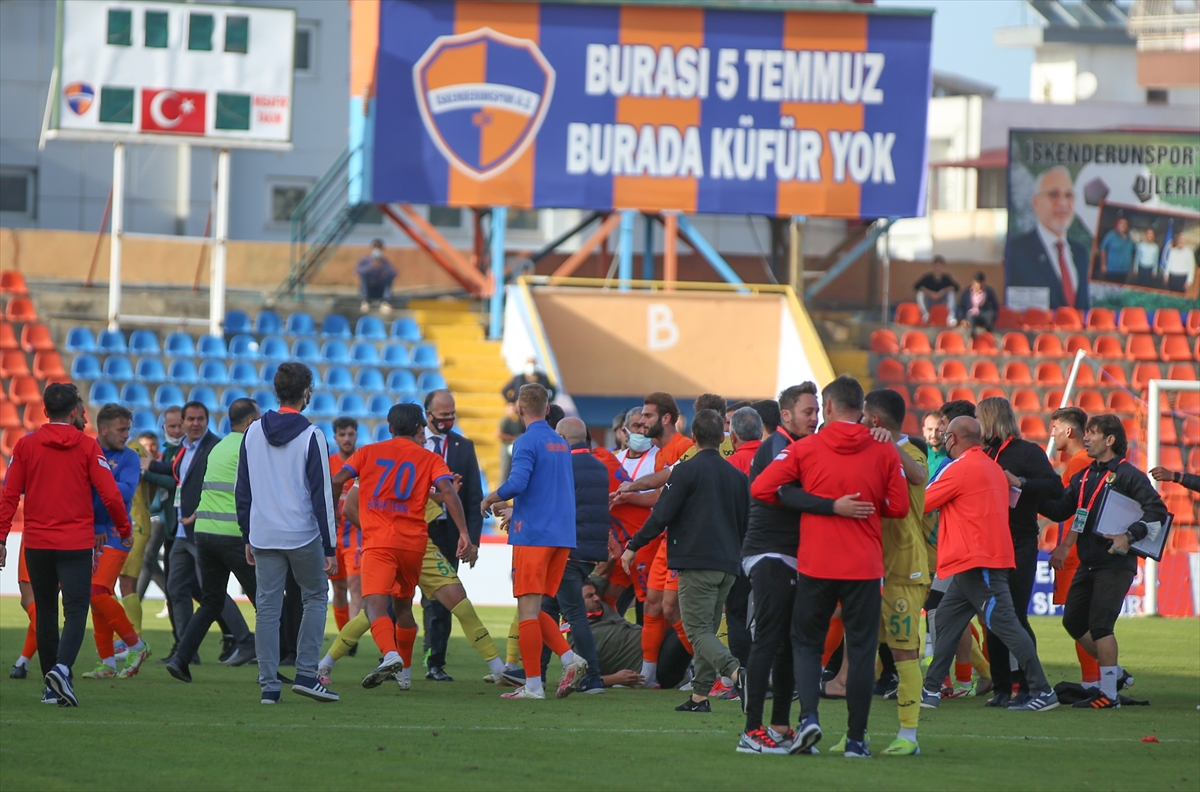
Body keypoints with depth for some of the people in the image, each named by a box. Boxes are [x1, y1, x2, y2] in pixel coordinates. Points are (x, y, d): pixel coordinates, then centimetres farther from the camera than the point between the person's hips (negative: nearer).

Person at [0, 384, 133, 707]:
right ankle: (62, 668, -28)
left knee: (45, 612, 13)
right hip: (76, 543, -3)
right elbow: (110, 495, -5)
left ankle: (53, 686, 15)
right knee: (76, 611, -4)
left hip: (36, 543, 3)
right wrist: (125, 529, 10)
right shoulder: (88, 447, -4)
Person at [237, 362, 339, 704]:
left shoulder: (253, 432, 6)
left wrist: (248, 538, 19)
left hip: (263, 536, 4)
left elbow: (242, 490, 11)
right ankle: (306, 674, 4)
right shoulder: (311, 436, -9)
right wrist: (329, 548, -5)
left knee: (268, 607, 5)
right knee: (315, 598, 13)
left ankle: (269, 685, 1)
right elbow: (322, 494, -9)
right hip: (304, 535, -4)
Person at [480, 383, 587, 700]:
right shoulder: (561, 444, 16)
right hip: (561, 536, 8)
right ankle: (570, 659, -5)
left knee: (528, 609, -5)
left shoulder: (527, 442, -9)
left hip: (532, 535, -8)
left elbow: (517, 483, -23)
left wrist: (492, 498, -3)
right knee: (535, 610, 13)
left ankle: (533, 684, -7)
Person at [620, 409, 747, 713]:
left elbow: (661, 515, -9)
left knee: (698, 631, -8)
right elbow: (746, 524, 19)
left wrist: (633, 546, 1)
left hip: (696, 564, -6)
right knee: (707, 629, 14)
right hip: (727, 567, 6)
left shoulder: (686, 472, -7)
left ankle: (735, 671, -32)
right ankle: (700, 696, 9)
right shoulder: (738, 476, 13)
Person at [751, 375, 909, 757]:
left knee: (807, 643, 13)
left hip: (816, 564, 0)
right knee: (861, 650, 6)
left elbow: (761, 488, -7)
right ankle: (856, 739, 4)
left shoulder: (804, 448, -3)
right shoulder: (884, 452, -2)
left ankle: (808, 715, -8)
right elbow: (899, 507, 0)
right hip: (865, 566, 0)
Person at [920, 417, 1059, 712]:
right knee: (947, 618, 13)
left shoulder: (960, 469, -11)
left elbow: (921, 503, -6)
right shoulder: (993, 468, 16)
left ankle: (1042, 691, -11)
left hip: (976, 562, -10)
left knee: (1004, 623, -10)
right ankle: (930, 690, 14)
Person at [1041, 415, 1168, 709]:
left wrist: (1129, 536, -25)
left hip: (1116, 564, -8)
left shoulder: (1128, 475, -8)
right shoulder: (1084, 477, 15)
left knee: (1100, 624, -12)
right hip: (1088, 562, 8)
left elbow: (1157, 512, -14)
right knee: (1073, 621, 9)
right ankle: (1116, 673, 24)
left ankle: (1108, 693, -6)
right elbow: (1061, 510, 12)